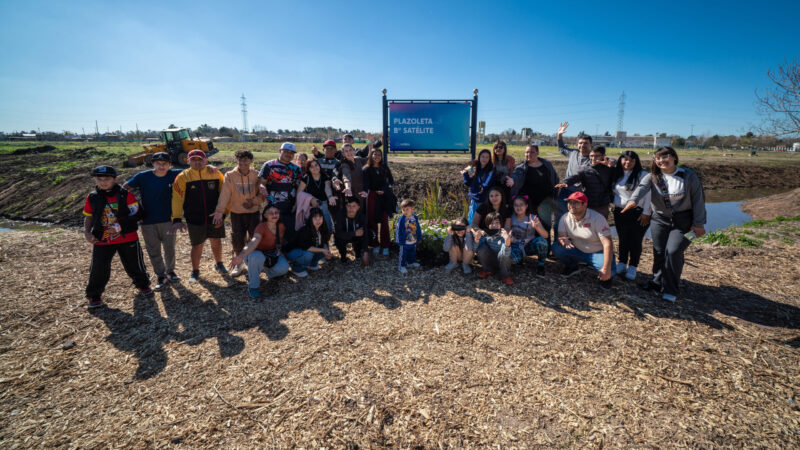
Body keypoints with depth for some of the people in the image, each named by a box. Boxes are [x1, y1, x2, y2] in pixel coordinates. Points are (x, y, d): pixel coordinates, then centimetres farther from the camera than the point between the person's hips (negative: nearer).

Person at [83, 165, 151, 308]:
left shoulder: (125, 194, -4)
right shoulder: (92, 197, 3)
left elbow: (135, 214, -8)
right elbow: (88, 217, 12)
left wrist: (120, 226, -18)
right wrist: (87, 232, -3)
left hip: (127, 237, -1)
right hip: (102, 240, 1)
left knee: (134, 265, 10)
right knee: (99, 268, 0)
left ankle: (143, 285, 34)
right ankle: (94, 296, 20)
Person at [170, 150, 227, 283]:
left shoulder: (215, 173, 0)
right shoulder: (183, 177, -4)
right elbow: (177, 199, -9)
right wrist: (177, 219, -18)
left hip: (214, 217, 1)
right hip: (194, 219, -1)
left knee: (216, 241, 14)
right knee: (197, 245, 7)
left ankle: (219, 264, 37)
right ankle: (195, 271, 26)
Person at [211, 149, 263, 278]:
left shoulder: (256, 175, -2)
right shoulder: (230, 176, -5)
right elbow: (225, 194, -13)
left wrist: (254, 201, -19)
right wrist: (219, 211, -23)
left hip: (254, 212, 1)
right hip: (236, 213, 0)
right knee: (237, 239, 5)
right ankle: (238, 265, 26)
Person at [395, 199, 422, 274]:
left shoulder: (415, 218, -5)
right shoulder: (401, 220, -20)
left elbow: (418, 228, 7)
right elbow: (398, 231, -14)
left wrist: (419, 238, 11)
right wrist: (400, 242, -12)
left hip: (413, 241, 5)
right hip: (405, 242, -5)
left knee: (412, 253, 23)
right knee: (403, 254, 8)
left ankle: (410, 263, 46)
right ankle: (401, 266, 25)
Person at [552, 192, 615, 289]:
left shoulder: (597, 218, -21)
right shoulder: (565, 218, -7)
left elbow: (608, 244, -26)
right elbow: (561, 235, -9)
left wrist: (606, 269, -35)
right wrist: (563, 240, -38)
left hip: (598, 252, -4)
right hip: (578, 251, 4)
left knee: (608, 273, -33)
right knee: (556, 247, -20)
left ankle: (606, 278, 8)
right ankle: (572, 267, 8)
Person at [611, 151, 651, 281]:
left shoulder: (642, 175, -6)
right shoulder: (616, 174, 10)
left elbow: (648, 194, -9)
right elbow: (613, 191, 19)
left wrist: (646, 213, -13)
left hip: (638, 213, -5)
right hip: (620, 213, 5)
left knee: (635, 241, 1)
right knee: (623, 240, 12)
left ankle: (632, 268, 11)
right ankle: (621, 264, 22)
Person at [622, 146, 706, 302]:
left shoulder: (689, 176, -5)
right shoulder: (652, 176, -2)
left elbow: (698, 200, -3)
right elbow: (642, 187, -24)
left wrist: (699, 224, -5)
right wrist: (633, 200, -46)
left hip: (683, 222, -3)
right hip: (659, 220, 3)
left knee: (673, 251, -12)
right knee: (659, 252, 6)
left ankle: (670, 289, 1)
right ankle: (658, 282, 24)